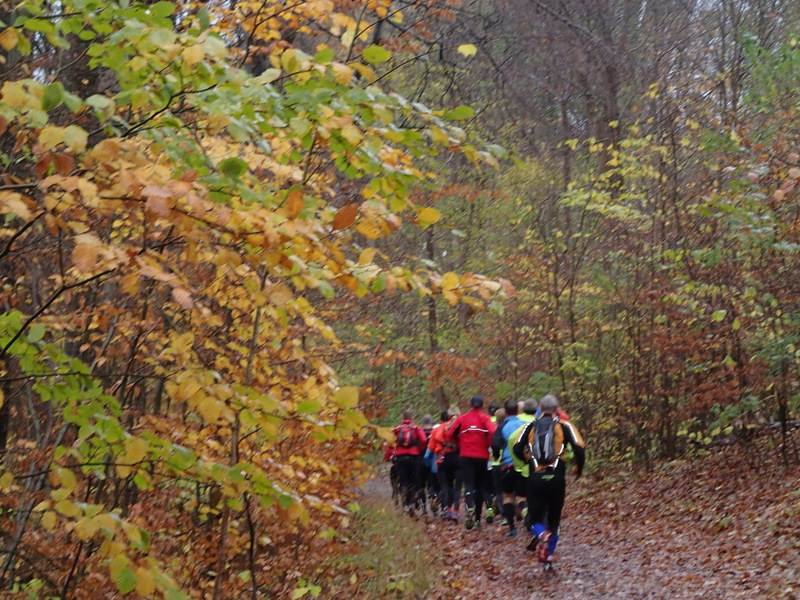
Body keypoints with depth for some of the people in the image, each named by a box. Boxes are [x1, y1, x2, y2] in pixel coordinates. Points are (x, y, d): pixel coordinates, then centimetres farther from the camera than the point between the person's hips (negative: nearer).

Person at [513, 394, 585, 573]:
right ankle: (548, 561, 13)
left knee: (535, 517, 10)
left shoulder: (531, 426, 8)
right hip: (557, 478, 0)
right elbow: (579, 449, -7)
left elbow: (517, 449, 0)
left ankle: (541, 535, -26)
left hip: (536, 478, 0)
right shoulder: (564, 426, 3)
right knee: (554, 520, 16)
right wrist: (579, 468, 11)